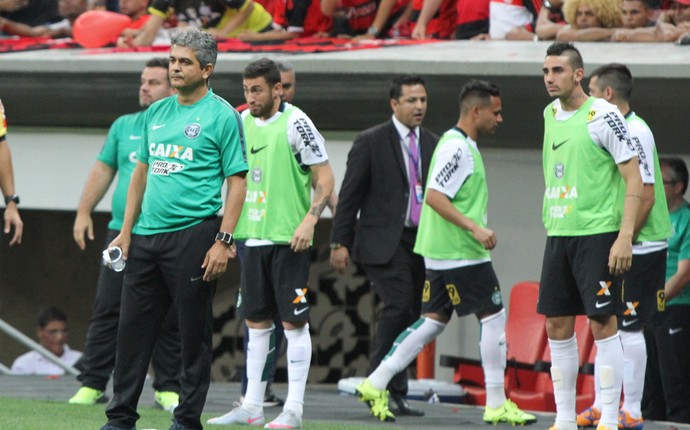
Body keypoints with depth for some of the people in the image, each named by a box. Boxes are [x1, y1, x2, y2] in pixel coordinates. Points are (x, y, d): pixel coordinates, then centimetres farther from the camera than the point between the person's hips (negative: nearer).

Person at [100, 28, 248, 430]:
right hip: (147, 236, 6)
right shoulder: (156, 113, 15)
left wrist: (223, 241, -14)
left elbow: (237, 182, -7)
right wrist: (126, 231, 15)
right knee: (133, 326, 6)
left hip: (193, 232, -6)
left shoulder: (222, 116, -4)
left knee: (195, 332, -1)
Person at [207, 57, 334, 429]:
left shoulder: (295, 123, -9)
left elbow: (325, 178, -8)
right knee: (255, 320, 9)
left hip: (288, 239, -7)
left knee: (294, 321, -4)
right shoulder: (243, 122, 10)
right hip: (253, 237, 7)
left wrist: (309, 220, -20)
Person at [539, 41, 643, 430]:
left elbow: (634, 179, -12)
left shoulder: (603, 115, -11)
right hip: (558, 234, 7)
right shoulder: (552, 114, 11)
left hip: (598, 234, -7)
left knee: (603, 323, -6)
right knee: (557, 325, 7)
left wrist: (624, 237, -19)